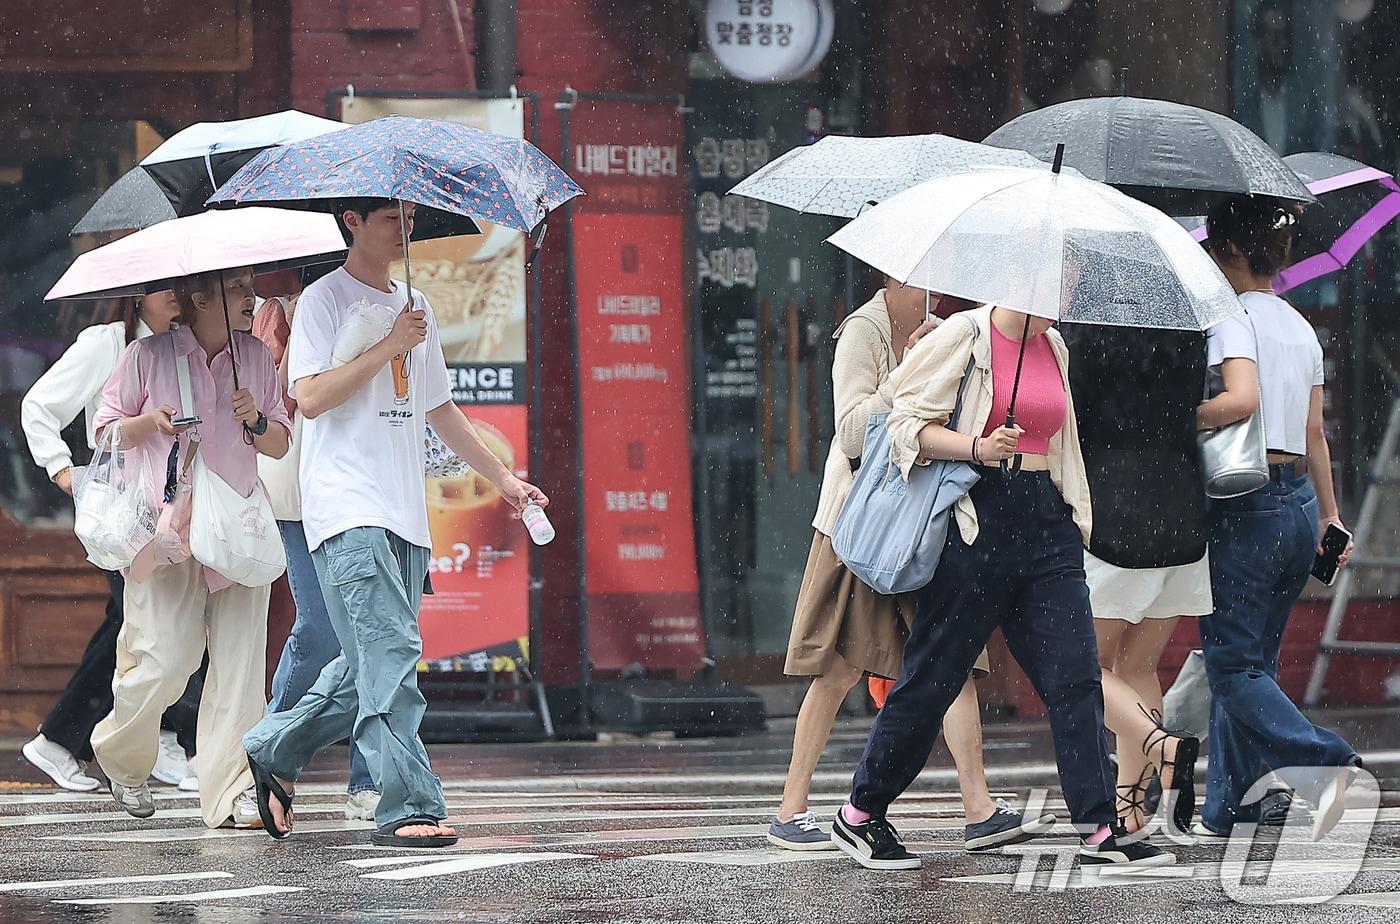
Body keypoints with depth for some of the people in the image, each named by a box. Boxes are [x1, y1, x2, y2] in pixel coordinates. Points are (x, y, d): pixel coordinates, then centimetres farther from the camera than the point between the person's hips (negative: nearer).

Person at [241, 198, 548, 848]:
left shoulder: (414, 307, 21)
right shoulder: (325, 299, -2)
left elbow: (438, 409, 29)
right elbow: (310, 398, -14)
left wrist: (502, 478, 28)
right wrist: (390, 346, -14)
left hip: (404, 517, 8)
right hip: (347, 510, -8)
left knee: (370, 664, 7)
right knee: (391, 654, -16)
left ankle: (272, 751, 24)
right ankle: (408, 806, -19)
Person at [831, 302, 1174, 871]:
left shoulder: (1052, 346, 15)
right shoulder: (965, 337, -6)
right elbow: (908, 423, -9)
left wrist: (1074, 518, 25)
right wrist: (978, 448, -22)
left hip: (1045, 524, 6)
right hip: (978, 520, -6)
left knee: (1075, 676, -3)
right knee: (933, 675, 0)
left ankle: (1100, 831, -3)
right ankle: (860, 815, 12)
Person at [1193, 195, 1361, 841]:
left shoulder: (1234, 317, -11)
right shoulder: (1301, 328, 13)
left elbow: (1242, 398, -27)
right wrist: (1330, 515, 24)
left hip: (1250, 506, -8)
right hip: (1301, 503, 8)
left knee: (1231, 664, -4)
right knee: (1254, 659, 15)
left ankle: (1325, 762, -22)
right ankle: (1227, 809, 17)